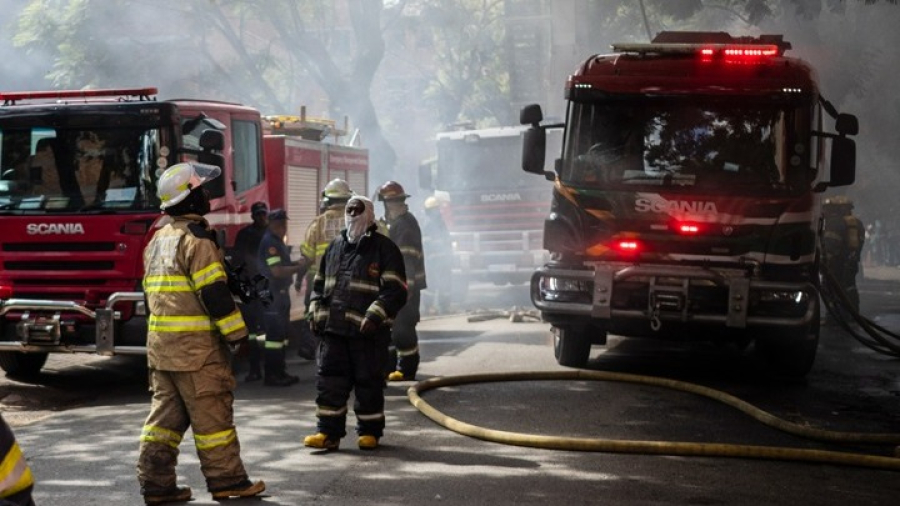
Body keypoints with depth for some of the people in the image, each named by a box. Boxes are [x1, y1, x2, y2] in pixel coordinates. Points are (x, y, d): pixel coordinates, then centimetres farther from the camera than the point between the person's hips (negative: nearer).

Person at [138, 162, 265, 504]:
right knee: (212, 413, -2)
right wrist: (237, 333, -13)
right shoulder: (197, 238, -13)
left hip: (160, 343, 9)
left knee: (166, 412, 10)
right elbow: (214, 293, -18)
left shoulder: (159, 239, 17)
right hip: (196, 345, -9)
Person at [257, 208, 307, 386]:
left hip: (281, 293, 11)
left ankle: (280, 372, 23)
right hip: (273, 294, -11)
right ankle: (271, 376, -7)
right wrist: (298, 268, -13)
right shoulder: (269, 242, -16)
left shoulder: (277, 241, 16)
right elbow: (277, 271, -23)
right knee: (274, 335, -9)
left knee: (282, 332, 16)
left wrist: (296, 264, 10)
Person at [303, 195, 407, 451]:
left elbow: (395, 291, -10)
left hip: (368, 331, -5)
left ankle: (370, 432, 16)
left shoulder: (384, 248, -3)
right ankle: (328, 432, 9)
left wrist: (375, 316, -20)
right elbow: (319, 283, 24)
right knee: (329, 381, 3)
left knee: (368, 382, 3)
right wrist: (315, 312, 10)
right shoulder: (335, 246, 15)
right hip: (332, 328, 5)